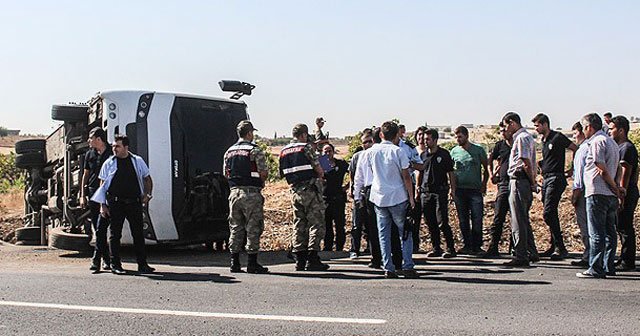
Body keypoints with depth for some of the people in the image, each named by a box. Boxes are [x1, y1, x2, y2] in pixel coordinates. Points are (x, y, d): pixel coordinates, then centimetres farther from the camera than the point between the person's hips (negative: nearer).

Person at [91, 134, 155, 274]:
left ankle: (142, 264, 9)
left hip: (134, 203, 1)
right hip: (115, 204, -1)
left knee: (138, 234, 2)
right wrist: (103, 205, 0)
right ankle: (115, 265, 11)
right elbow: (102, 185, 6)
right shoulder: (108, 163, 5)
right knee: (115, 235, 3)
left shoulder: (138, 161, 8)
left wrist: (147, 195, 2)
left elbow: (147, 179, 18)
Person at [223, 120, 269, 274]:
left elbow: (226, 173, 14)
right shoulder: (255, 150, -9)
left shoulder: (229, 151, 11)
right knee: (253, 228, 0)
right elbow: (264, 173, -11)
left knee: (235, 227, 11)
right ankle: (252, 264, 1)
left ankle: (235, 263, 13)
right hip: (251, 193, -6)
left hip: (234, 192, 6)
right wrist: (260, 182, 9)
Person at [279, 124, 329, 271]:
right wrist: (320, 175, 12)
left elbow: (283, 174, 14)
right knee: (316, 224, -3)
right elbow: (318, 169, -9)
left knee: (299, 225, 10)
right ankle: (312, 259, -7)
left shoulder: (284, 151, 12)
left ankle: (300, 260, 10)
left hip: (295, 191, 7)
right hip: (311, 190, -7)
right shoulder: (306, 148, -8)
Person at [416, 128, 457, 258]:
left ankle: (450, 248, -1)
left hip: (440, 192, -4)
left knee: (442, 222, -9)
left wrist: (454, 190, -3)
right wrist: (418, 188, 13)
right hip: (425, 192, 5)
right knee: (430, 222, 7)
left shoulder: (444, 154, 0)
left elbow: (450, 173, 1)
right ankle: (436, 248, 16)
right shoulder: (423, 155, 10)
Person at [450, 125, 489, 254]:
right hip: (459, 190, 3)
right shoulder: (454, 151, 8)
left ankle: (477, 246, 2)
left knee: (477, 219, -5)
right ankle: (467, 245, 14)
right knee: (463, 220, 6)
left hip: (475, 189, -2)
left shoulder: (478, 150, 2)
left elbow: (486, 168, 8)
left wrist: (484, 184, -1)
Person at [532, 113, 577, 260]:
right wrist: (540, 164, 9)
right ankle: (554, 247, 18)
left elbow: (576, 149, -6)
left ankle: (561, 248, -13)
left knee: (548, 214, -16)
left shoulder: (558, 137, -9)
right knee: (551, 215, 12)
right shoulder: (544, 140, 17)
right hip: (546, 179, 9)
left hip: (555, 179, -9)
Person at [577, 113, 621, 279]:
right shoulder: (612, 142, 19)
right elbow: (618, 170, 18)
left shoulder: (596, 142, -11)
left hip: (598, 193, -9)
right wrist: (618, 188, 9)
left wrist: (615, 188, -7)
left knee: (596, 234, -7)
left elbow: (603, 171, -16)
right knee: (609, 232, 12)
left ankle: (595, 269, -6)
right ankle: (608, 266, 16)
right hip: (612, 196, 9)